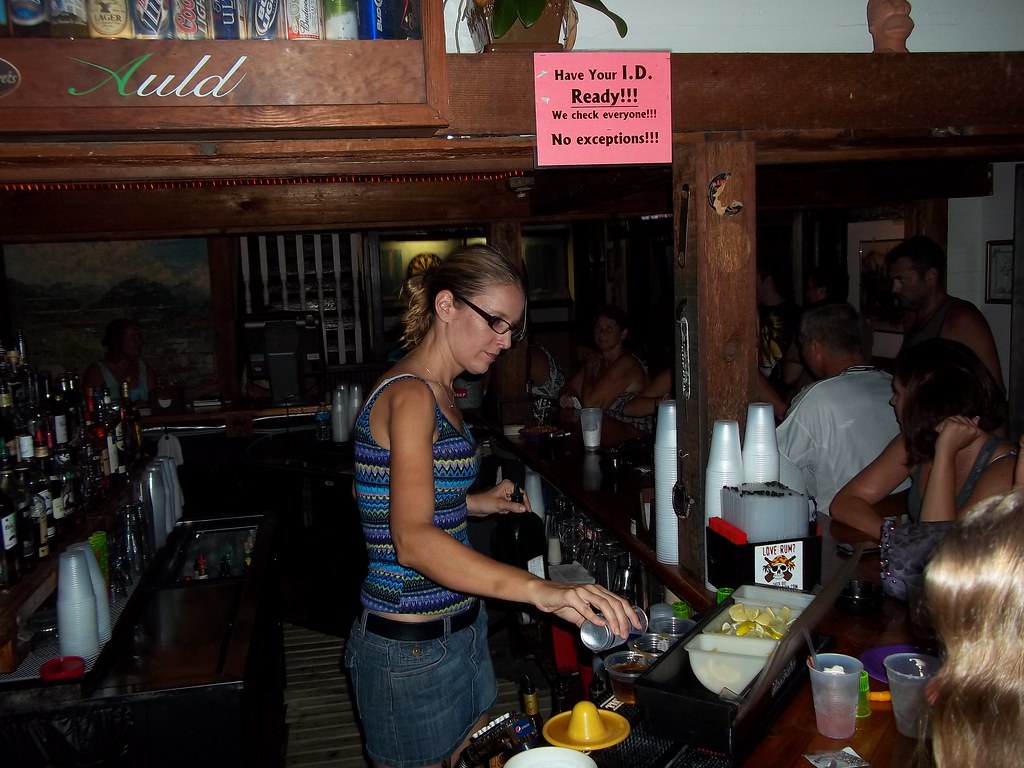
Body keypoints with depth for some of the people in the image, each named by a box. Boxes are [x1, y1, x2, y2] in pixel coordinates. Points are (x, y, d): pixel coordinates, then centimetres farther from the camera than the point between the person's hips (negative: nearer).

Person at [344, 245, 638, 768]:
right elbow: (412, 541, -35)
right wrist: (541, 591, -44)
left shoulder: (433, 391, 8)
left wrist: (473, 503, 9)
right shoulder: (410, 396, -22)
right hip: (413, 647, -9)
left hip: (458, 626, 9)